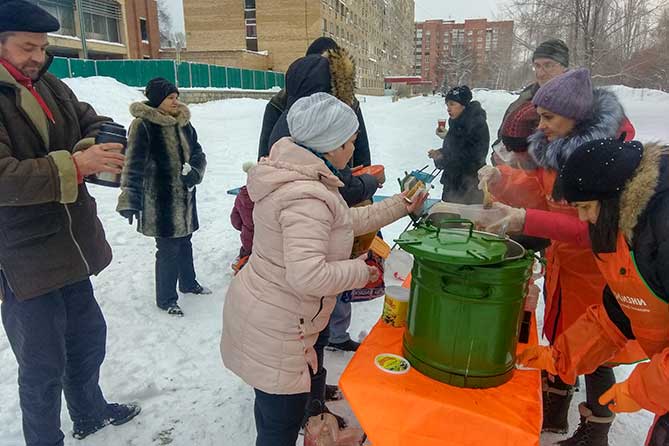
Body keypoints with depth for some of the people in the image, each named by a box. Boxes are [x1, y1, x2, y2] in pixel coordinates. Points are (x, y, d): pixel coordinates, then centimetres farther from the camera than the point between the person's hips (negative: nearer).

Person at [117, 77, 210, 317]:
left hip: (185, 196, 7)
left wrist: (195, 172, -12)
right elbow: (134, 165, -21)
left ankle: (189, 283, 42)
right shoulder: (143, 125, -15)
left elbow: (198, 153, 10)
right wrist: (129, 200, -29)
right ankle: (165, 299, 19)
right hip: (160, 200, -6)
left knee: (184, 242, 21)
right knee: (168, 249, 1)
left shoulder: (183, 123, 5)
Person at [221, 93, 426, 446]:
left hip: (261, 312, 10)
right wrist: (360, 271, -18)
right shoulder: (306, 197, -28)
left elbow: (345, 221, 14)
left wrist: (400, 206, 14)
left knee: (273, 406, 28)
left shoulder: (300, 177, 5)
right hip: (274, 330, -10)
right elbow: (308, 276, -34)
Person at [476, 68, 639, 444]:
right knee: (559, 342, 20)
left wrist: (528, 222, -35)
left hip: (598, 270, -7)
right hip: (563, 264, 7)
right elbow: (539, 191, 3)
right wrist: (501, 179, -14)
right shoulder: (556, 147, 2)